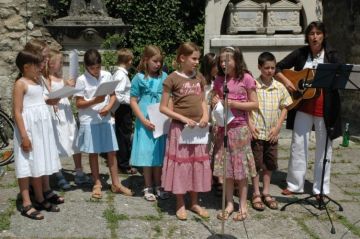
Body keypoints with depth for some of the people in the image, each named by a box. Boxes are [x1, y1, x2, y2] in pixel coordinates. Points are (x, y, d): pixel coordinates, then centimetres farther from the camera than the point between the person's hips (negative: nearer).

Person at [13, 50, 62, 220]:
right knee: (26, 165, -3)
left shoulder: (37, 81, 14)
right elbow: (17, 111, -17)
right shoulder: (20, 84, -11)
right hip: (28, 127, -8)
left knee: (39, 164, 13)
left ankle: (40, 199, 23)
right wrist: (24, 135, -22)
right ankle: (26, 205, 2)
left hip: (41, 127, 8)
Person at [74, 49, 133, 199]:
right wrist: (94, 101, -22)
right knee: (93, 153, 6)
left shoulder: (107, 76, 2)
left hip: (105, 119, 3)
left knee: (111, 151, 7)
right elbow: (78, 103, -7)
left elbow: (113, 95, 9)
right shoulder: (82, 80, -7)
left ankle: (116, 184, 18)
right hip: (89, 121, -3)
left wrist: (108, 107, -10)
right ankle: (97, 185, 19)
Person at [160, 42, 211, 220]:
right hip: (179, 128, -5)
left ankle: (194, 202, 25)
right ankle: (180, 204, 17)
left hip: (198, 128, 5)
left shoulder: (199, 78, 7)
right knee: (180, 164, 3)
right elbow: (163, 107, -9)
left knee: (198, 164, 11)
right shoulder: (172, 79, -9)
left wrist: (205, 115, -3)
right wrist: (183, 118, -17)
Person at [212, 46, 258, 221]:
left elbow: (255, 104, -5)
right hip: (223, 128, 4)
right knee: (226, 168, 7)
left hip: (240, 128, -4)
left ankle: (243, 205, 15)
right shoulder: (219, 80, 7)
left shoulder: (246, 79, -5)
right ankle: (229, 204, 18)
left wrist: (233, 103, -16)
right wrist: (216, 103, -5)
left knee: (241, 167, 3)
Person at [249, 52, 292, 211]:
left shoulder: (280, 87, 2)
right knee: (256, 163, 4)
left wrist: (277, 127, -3)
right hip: (257, 132, -4)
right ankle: (256, 194, 15)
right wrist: (250, 125, -13)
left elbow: (284, 108, 7)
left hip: (272, 133, 4)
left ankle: (266, 192, 25)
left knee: (269, 164, 12)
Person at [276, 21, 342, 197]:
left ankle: (321, 189, 17)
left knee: (324, 147, 6)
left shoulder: (331, 56, 1)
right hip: (303, 105, 1)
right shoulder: (300, 54, 4)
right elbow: (278, 68, 5)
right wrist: (285, 81, -11)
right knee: (298, 145, 4)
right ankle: (294, 185, 16)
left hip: (325, 108, -1)